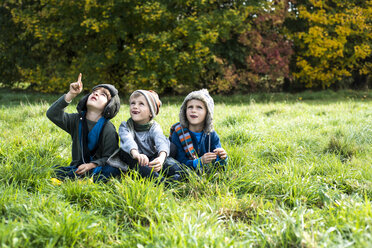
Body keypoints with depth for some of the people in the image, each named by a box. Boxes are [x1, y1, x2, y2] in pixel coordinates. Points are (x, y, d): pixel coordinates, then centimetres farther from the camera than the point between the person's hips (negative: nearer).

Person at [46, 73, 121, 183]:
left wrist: (92, 165, -26)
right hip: (77, 168, 3)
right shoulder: (77, 120, 7)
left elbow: (109, 158, -7)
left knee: (114, 169, -35)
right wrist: (70, 95, -14)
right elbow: (52, 114, -5)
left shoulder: (108, 129, -5)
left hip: (97, 168, -3)